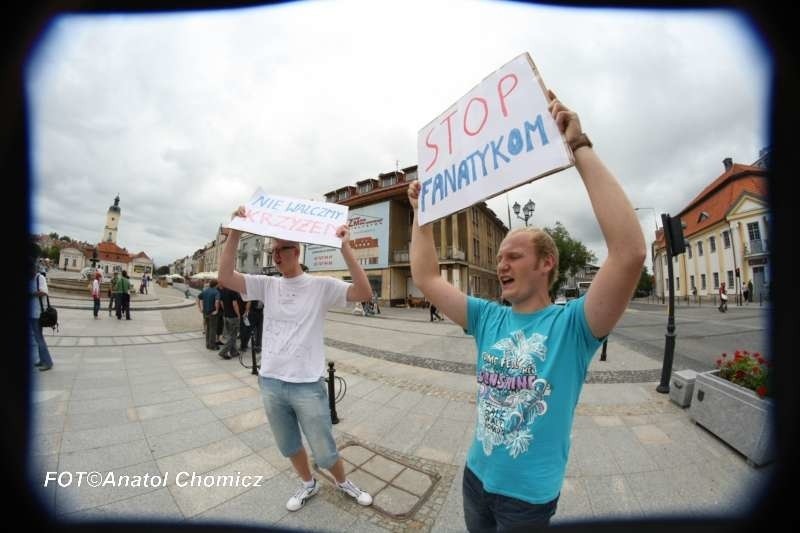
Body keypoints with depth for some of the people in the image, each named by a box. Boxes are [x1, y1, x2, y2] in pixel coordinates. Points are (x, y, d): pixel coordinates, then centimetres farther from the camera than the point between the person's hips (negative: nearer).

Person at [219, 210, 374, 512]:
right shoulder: (267, 285, 2)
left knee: (325, 452, 13)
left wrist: (345, 248, -28)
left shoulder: (321, 286, -11)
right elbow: (225, 277, -8)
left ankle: (343, 483, 45)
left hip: (308, 385, -4)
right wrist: (235, 232, -13)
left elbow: (364, 293, -23)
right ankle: (308, 484, 53)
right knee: (289, 447, 25)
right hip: (270, 383, 5)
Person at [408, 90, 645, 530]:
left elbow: (630, 252, -36)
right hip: (476, 477, 5)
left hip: (528, 496, -4)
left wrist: (579, 148, -34)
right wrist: (421, 212, -8)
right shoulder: (488, 318, -8)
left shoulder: (571, 324, -20)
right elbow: (425, 279, -7)